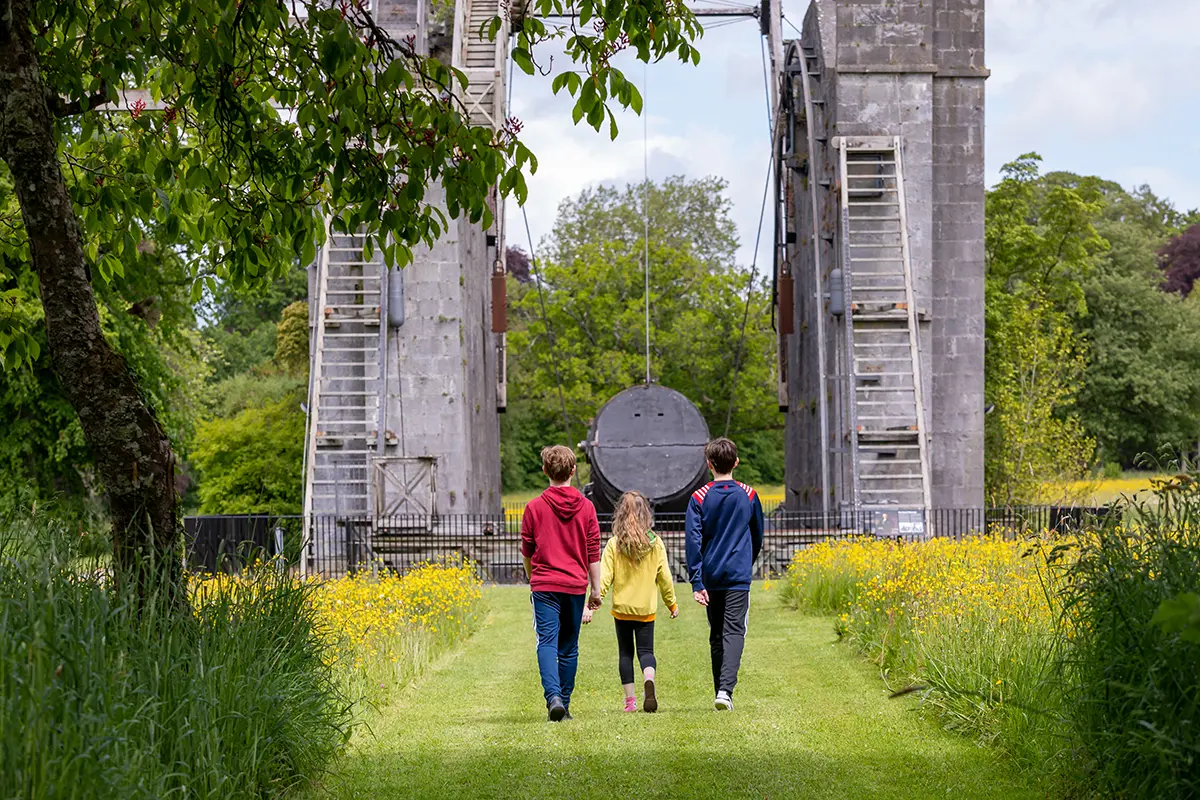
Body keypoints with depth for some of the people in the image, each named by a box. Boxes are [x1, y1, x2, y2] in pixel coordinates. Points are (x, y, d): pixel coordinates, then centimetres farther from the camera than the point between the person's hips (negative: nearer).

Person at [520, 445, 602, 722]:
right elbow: (594, 553, 3)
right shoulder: (586, 507, 1)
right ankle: (564, 704, 16)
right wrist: (596, 590, 11)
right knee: (569, 647, 11)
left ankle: (553, 696, -26)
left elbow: (527, 553, 7)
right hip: (575, 585, 2)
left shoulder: (534, 507, -2)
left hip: (544, 585, -2)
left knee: (547, 642, -6)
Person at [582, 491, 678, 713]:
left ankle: (630, 699, 11)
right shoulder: (656, 544, -5)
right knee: (646, 651, 6)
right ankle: (649, 681, -24)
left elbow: (604, 578, -11)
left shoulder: (613, 544, -8)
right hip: (646, 608, 0)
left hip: (622, 607, 0)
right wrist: (672, 603, 14)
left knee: (625, 653, 12)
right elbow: (664, 578, 1)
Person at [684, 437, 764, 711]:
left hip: (711, 578, 1)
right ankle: (726, 690, -25)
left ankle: (720, 691, 20)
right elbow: (758, 537, 13)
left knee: (716, 636, 13)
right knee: (734, 632, -7)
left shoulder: (699, 498, -2)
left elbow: (693, 541, -8)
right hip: (739, 576, -1)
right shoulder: (749, 496, 2)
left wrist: (696, 582, -9)